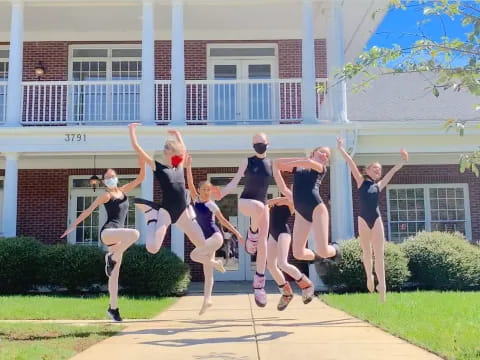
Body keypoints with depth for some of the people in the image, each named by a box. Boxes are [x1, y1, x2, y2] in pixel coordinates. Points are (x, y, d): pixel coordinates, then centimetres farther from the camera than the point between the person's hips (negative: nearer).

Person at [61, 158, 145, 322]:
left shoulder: (123, 191, 18)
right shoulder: (106, 195, 2)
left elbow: (140, 179, 14)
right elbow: (89, 210, 1)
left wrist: (142, 166, -4)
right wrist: (74, 224, -1)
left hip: (117, 236, 6)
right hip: (107, 232, -6)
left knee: (115, 274, 6)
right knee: (134, 234, -34)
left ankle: (113, 308, 10)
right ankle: (111, 258, -16)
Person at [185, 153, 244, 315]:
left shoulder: (212, 205, -6)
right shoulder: (196, 200, 4)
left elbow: (223, 220, 1)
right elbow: (190, 184, -5)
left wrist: (236, 233, -1)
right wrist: (188, 167, -13)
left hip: (216, 237, -5)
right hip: (207, 239, 5)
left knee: (194, 255, -23)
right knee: (207, 271, 6)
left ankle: (215, 263, -1)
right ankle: (207, 300, 10)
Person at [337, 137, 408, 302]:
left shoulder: (379, 185, 16)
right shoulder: (361, 181, 7)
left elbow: (392, 171, 19)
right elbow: (350, 162, 4)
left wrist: (403, 161, 14)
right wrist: (340, 148, 2)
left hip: (376, 219, 2)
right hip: (363, 219, -2)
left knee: (379, 253, -4)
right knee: (366, 252, 8)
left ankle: (381, 284, -6)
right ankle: (369, 277, 28)